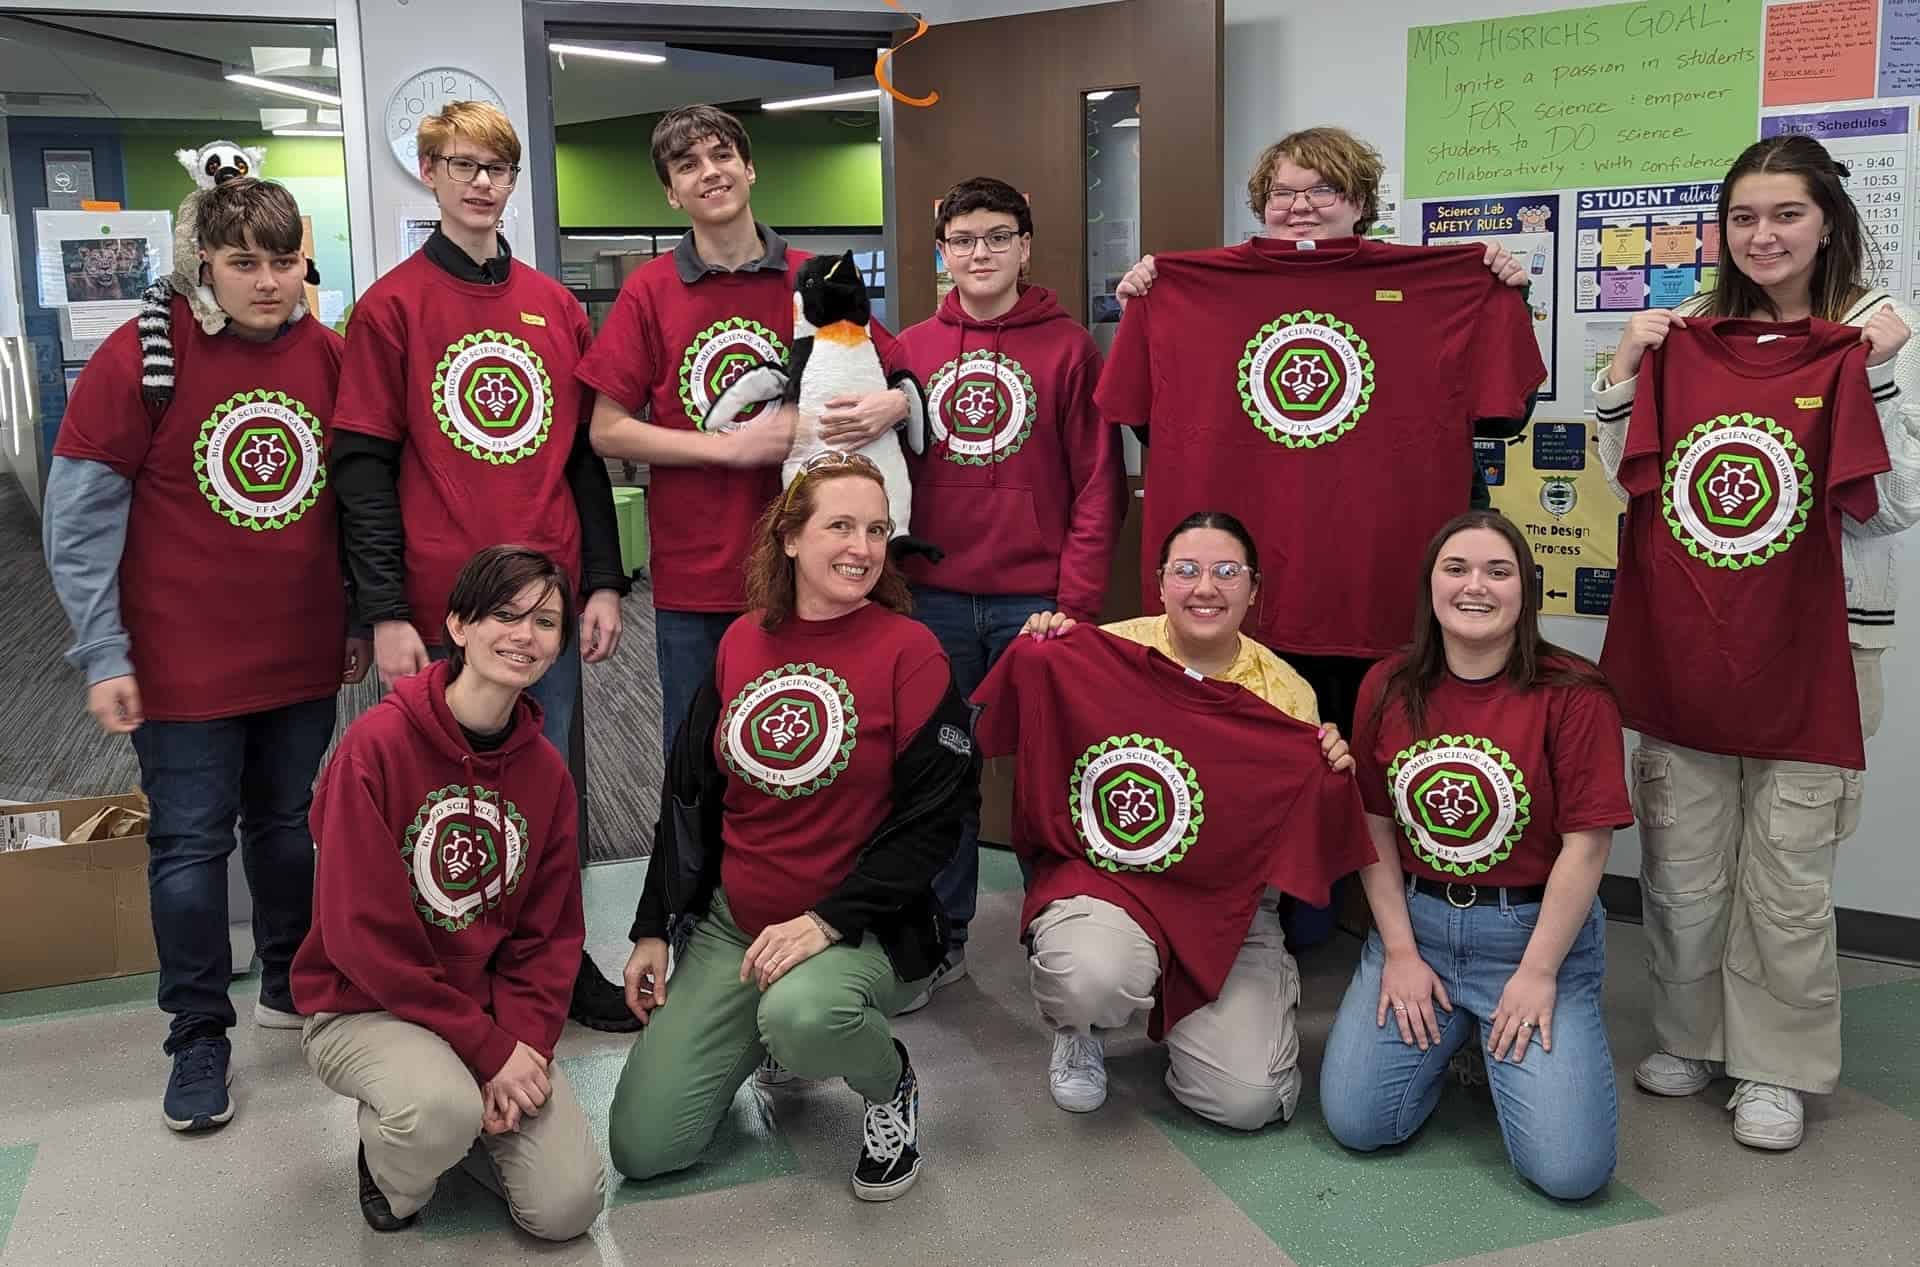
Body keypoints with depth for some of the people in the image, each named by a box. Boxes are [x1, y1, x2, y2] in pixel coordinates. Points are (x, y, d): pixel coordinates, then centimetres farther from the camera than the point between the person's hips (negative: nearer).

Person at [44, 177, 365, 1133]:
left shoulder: (332, 356, 0)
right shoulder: (139, 356, -11)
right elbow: (79, 515, -9)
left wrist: (359, 618, 11)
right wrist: (103, 656, -11)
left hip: (303, 655, 4)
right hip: (184, 661, -3)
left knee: (289, 823, 17)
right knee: (191, 844, 5)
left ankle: (290, 982, 36)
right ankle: (199, 1035, 18)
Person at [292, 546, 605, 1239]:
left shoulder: (547, 772, -1)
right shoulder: (378, 744, -18)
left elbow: (550, 935, 3)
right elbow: (364, 935, -20)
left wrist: (524, 1043, -15)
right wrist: (490, 1049, -21)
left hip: (496, 1016, 4)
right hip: (363, 1007, -4)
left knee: (568, 1206, -11)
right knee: (445, 1108, -35)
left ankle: (472, 1122, 20)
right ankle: (388, 1159, 2)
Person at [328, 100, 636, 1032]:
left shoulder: (556, 307, 10)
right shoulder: (391, 307, -2)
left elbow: (584, 455, 12)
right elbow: (364, 468, -5)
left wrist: (604, 582, 6)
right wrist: (386, 613, -11)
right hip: (441, 608, -3)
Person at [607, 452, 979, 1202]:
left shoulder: (908, 649, -11)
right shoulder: (741, 643, 3)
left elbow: (933, 817, -14)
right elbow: (689, 795, 11)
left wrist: (827, 922, -22)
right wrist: (653, 930, 9)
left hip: (862, 930, -4)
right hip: (730, 922, 5)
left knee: (800, 1014, -39)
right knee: (641, 1148, -2)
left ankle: (892, 1084, -3)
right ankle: (766, 1039, 25)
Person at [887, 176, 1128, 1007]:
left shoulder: (1069, 348, 0)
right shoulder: (910, 350, 9)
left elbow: (1099, 483, -4)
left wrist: (1077, 599, -10)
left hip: (1037, 602, -2)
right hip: (934, 601, 3)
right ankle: (941, 937, 21)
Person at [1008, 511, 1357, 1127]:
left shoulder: (1287, 691, 4)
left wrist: (1329, 774, -10)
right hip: (1107, 869, -2)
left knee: (1248, 1099, -15)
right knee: (1094, 978, -36)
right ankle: (1079, 1027, 5)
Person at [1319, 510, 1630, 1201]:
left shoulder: (1573, 695, -11)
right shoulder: (1388, 687, 0)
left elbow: (1585, 846, -11)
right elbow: (1375, 827, 3)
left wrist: (1537, 973, -12)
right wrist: (1400, 953, -3)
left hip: (1535, 928, -3)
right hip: (1415, 920, 3)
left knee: (1569, 1168, -13)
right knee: (1355, 1122, -8)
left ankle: (1514, 1036, 17)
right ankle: (1449, 1029, 21)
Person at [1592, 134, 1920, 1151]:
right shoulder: (1691, 330, 6)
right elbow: (1629, 482, 9)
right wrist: (1627, 369, -3)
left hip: (1820, 630, -2)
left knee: (1788, 859, 2)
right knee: (1681, 847, 6)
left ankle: (1777, 1065, 19)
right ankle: (1689, 1034, 26)